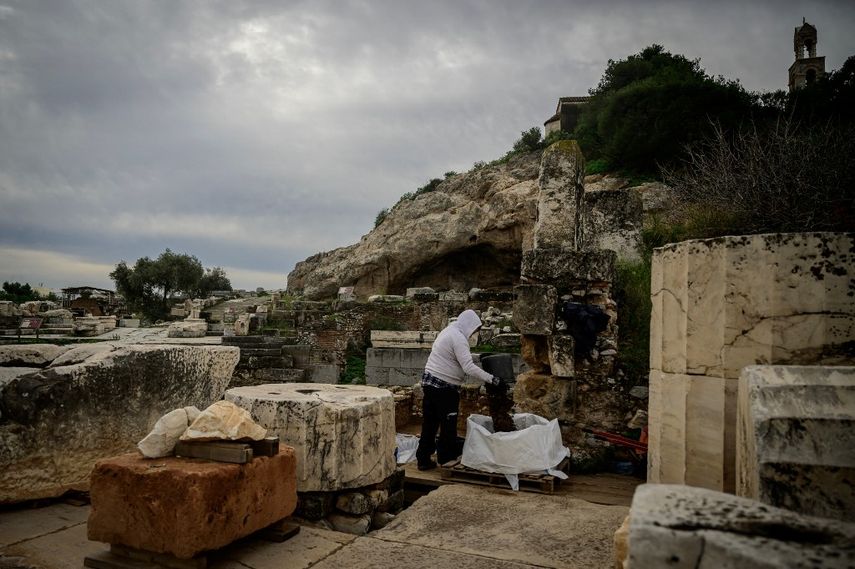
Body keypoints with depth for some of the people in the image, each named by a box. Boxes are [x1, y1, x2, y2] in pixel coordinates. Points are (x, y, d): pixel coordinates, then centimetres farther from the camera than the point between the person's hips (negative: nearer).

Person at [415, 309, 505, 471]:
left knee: (429, 423, 13)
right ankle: (447, 459, 14)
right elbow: (469, 368, -23)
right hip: (444, 387, -9)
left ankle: (423, 459, 19)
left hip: (429, 381, 9)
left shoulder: (448, 331, 14)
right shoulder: (458, 338, -16)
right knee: (448, 426, 4)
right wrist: (491, 379, -20)